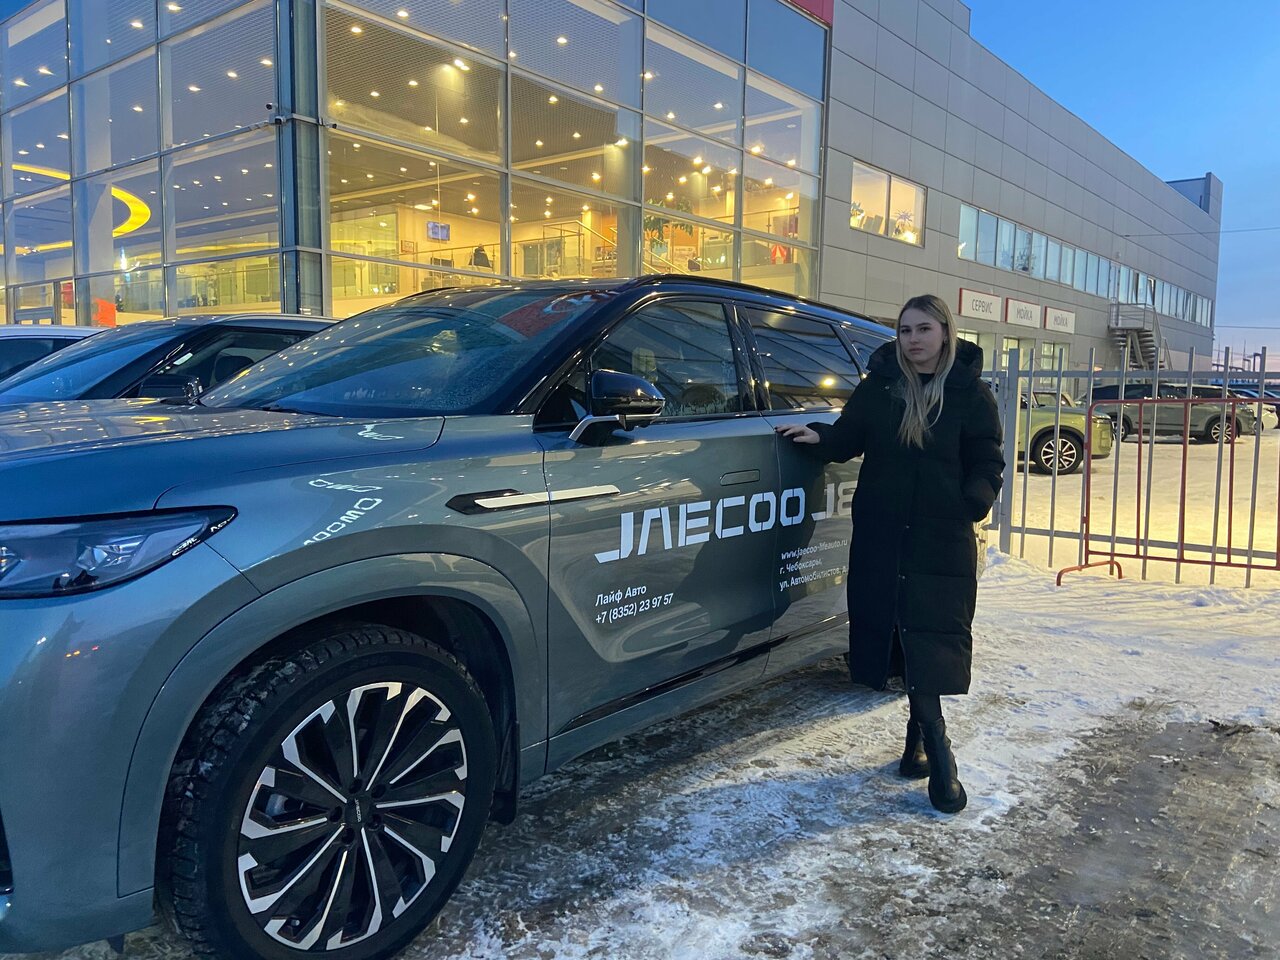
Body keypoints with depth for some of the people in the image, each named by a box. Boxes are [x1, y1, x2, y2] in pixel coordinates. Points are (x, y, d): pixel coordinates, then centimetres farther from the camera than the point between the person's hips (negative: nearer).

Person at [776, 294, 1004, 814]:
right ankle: (935, 745, 15)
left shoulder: (970, 395, 2)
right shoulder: (878, 387, 7)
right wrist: (819, 437, -6)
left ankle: (920, 732, 10)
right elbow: (848, 440, 14)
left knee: (932, 640, -6)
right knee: (900, 638, 3)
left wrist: (976, 496, -17)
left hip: (942, 542, -2)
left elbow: (987, 462, 2)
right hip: (880, 537, 2)